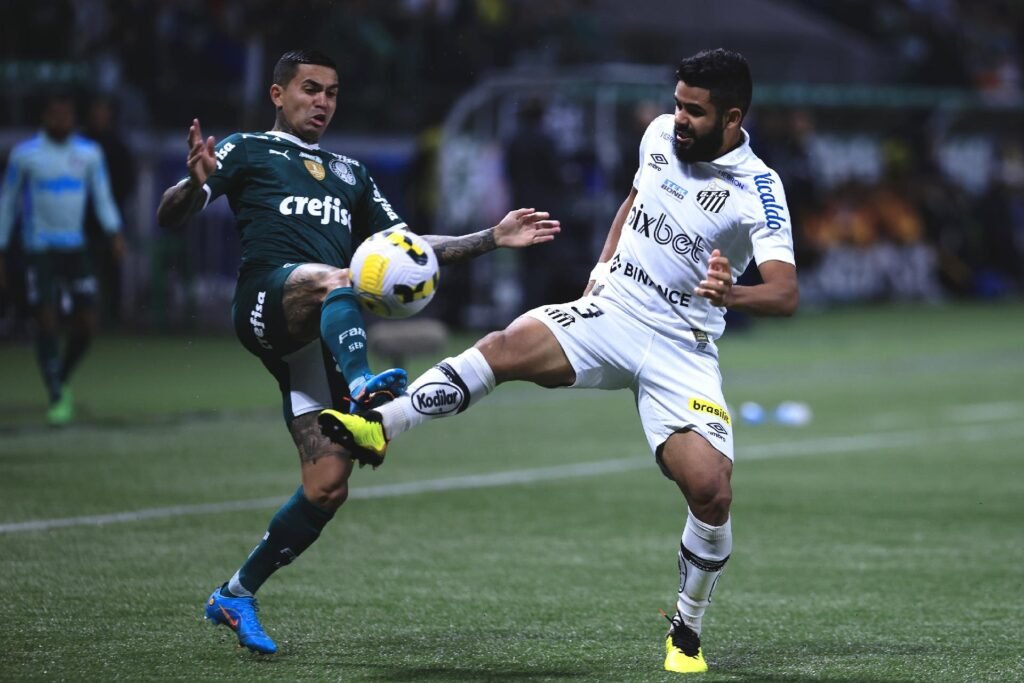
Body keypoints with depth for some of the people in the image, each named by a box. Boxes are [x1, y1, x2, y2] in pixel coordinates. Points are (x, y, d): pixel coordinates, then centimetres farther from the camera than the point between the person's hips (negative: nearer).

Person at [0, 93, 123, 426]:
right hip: (39, 250, -3)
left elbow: (103, 198, 9)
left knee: (87, 324, -1)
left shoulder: (89, 153, 6)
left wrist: (113, 233, -9)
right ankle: (57, 398, -3)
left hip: (76, 248, 3)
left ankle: (61, 381, 24)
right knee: (46, 323, -11)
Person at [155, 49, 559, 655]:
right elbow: (171, 216, 4)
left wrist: (493, 239, 23)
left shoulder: (350, 174, 33)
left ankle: (237, 594, 9)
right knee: (338, 280, -40)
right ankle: (364, 388, -65)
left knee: (328, 487, -6)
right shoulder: (247, 150, 17)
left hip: (320, 336, 5)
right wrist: (195, 183, -20)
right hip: (268, 297, -5)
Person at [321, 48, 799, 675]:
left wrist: (730, 294, -45)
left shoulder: (757, 190, -14)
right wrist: (604, 265, 13)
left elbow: (785, 294, -25)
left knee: (712, 491, -17)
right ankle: (380, 424, -31)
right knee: (507, 347, -27)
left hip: (680, 352, -4)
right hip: (608, 311, 4)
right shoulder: (660, 135, 3)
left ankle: (687, 632, 6)